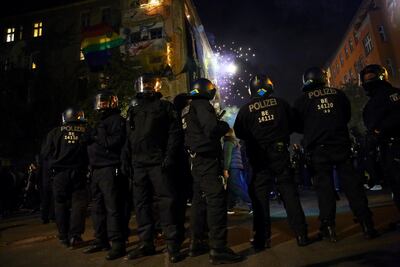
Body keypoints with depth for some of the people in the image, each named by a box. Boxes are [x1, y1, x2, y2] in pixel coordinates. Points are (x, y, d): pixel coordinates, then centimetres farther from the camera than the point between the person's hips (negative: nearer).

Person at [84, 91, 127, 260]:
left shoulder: (117, 120, -4)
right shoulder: (100, 122, 25)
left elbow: (115, 142, -18)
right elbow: (91, 144, 27)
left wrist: (96, 137, -10)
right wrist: (91, 137, 7)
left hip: (109, 169, -9)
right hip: (96, 170, 10)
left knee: (112, 208, -9)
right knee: (98, 207, 13)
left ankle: (118, 244, -3)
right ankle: (101, 241, 24)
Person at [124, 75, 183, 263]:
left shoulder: (165, 106, 6)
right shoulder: (134, 111, 22)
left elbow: (175, 132, -4)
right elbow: (129, 138, 22)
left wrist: (170, 156, -15)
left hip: (158, 162, -6)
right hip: (139, 164, 6)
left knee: (165, 202, -7)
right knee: (141, 203, 9)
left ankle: (172, 245, 1)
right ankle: (146, 243, 19)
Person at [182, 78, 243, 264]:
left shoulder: (187, 109, 18)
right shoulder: (202, 105, -9)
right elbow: (212, 129, -22)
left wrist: (218, 125, 17)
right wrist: (225, 126, -3)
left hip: (196, 159, 10)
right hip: (208, 158, -10)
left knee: (200, 200, 13)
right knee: (216, 200, -10)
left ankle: (197, 243, 21)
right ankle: (218, 249, -10)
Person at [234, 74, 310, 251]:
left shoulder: (245, 110, -4)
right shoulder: (281, 104, 0)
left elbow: (239, 133, 2)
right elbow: (292, 125, 10)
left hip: (259, 158, -1)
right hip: (281, 155, 1)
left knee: (260, 197, 6)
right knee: (289, 193, 9)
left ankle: (262, 239, 9)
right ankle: (301, 235, 13)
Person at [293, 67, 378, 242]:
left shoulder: (302, 100, 1)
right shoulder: (338, 94, 10)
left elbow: (297, 125, 3)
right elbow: (348, 116, 20)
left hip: (318, 149, -2)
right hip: (341, 145, 2)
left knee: (324, 187, 0)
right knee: (352, 183, 5)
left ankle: (328, 228, 2)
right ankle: (367, 224, 8)